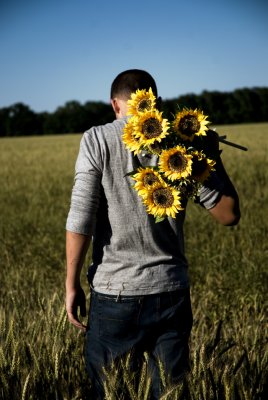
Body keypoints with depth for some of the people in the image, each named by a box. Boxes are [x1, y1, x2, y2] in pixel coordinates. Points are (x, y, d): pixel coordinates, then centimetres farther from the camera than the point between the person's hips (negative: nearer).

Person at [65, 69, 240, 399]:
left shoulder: (97, 140, -5)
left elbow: (80, 219, -11)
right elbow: (228, 214, 3)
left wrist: (71, 285, -2)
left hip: (115, 289, -2)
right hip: (170, 289, 2)